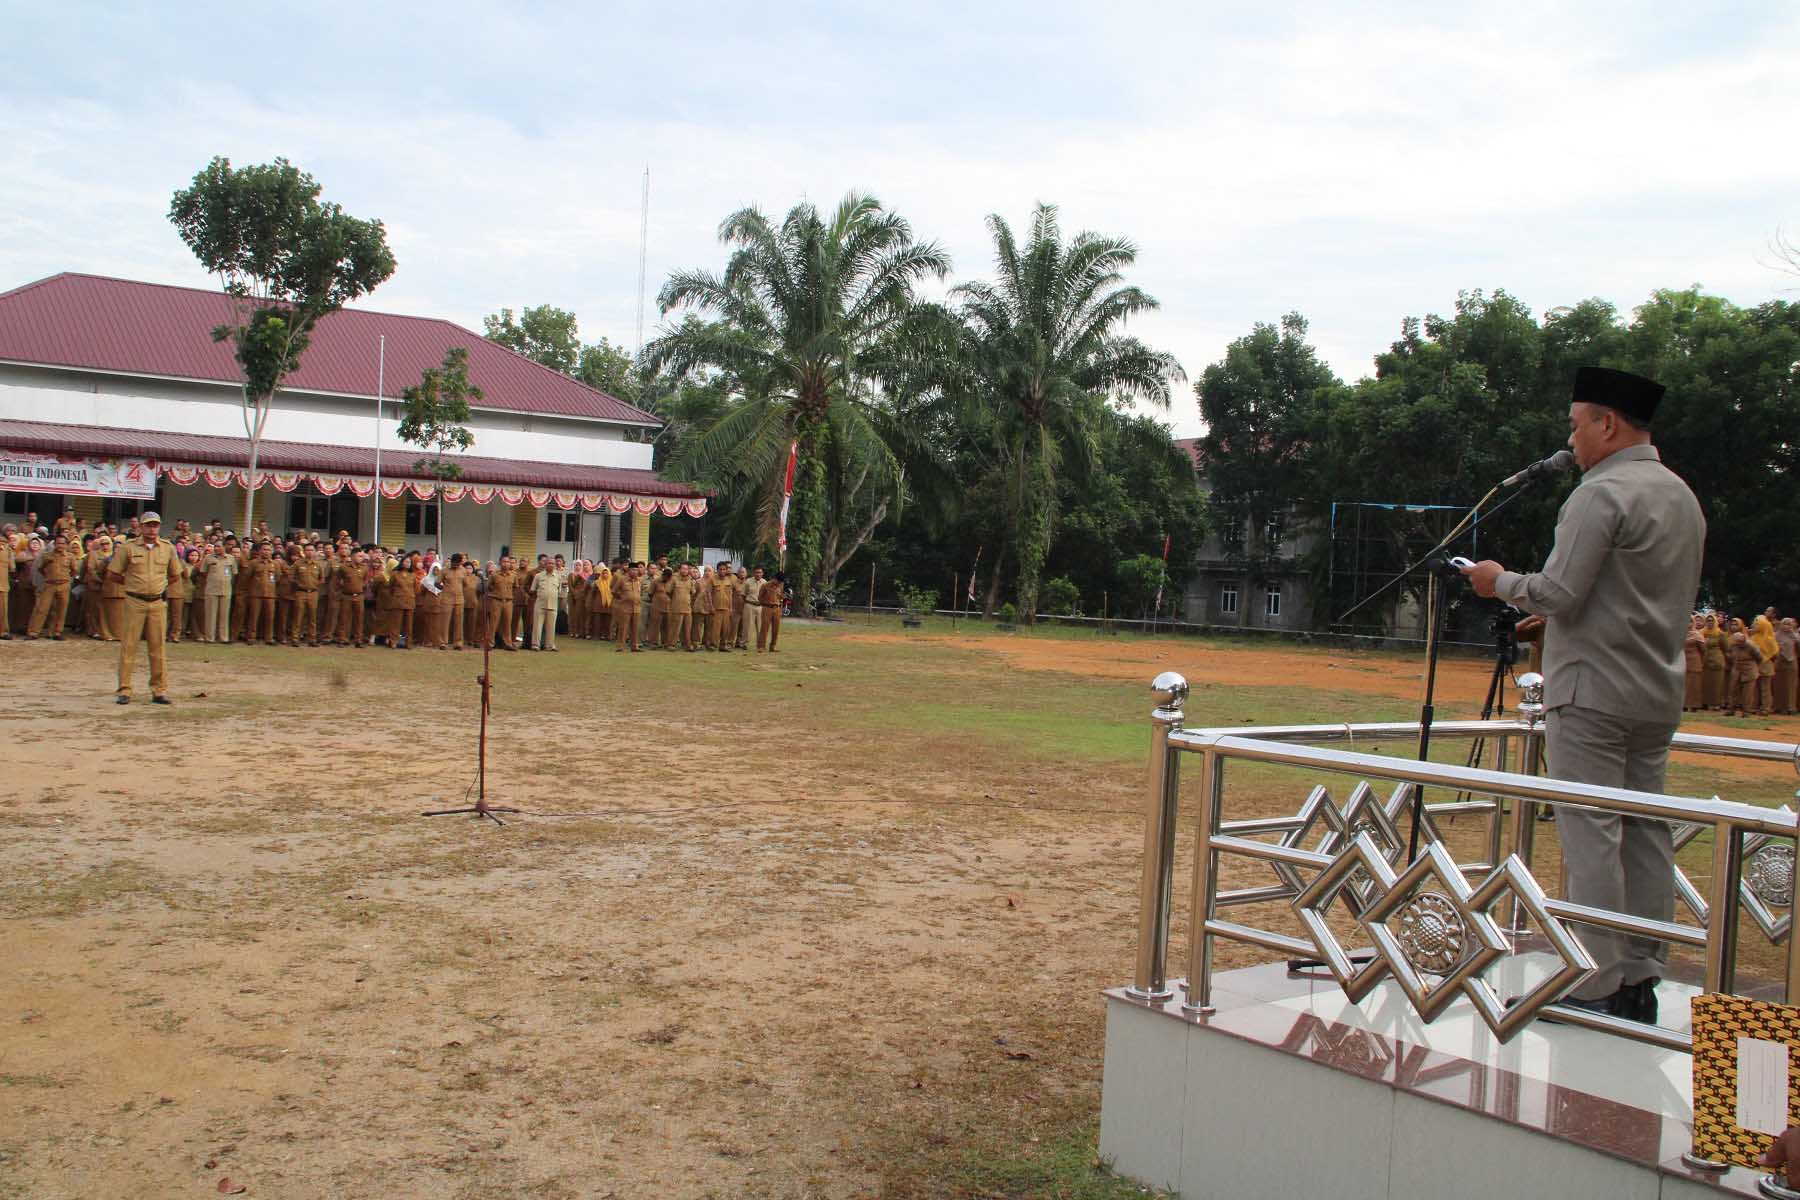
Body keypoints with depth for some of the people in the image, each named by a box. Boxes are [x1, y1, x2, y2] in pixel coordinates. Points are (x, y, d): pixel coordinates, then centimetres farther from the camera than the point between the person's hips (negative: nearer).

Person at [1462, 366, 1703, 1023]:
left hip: (1593, 691, -9)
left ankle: (1598, 988, -2)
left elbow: (1558, 593, -19)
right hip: (1659, 692, 9)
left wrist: (1501, 582, 0)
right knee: (1647, 833, 10)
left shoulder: (1602, 493, -13)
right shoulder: (1683, 496, 15)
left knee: (1592, 835, -5)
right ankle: (1641, 981, 16)